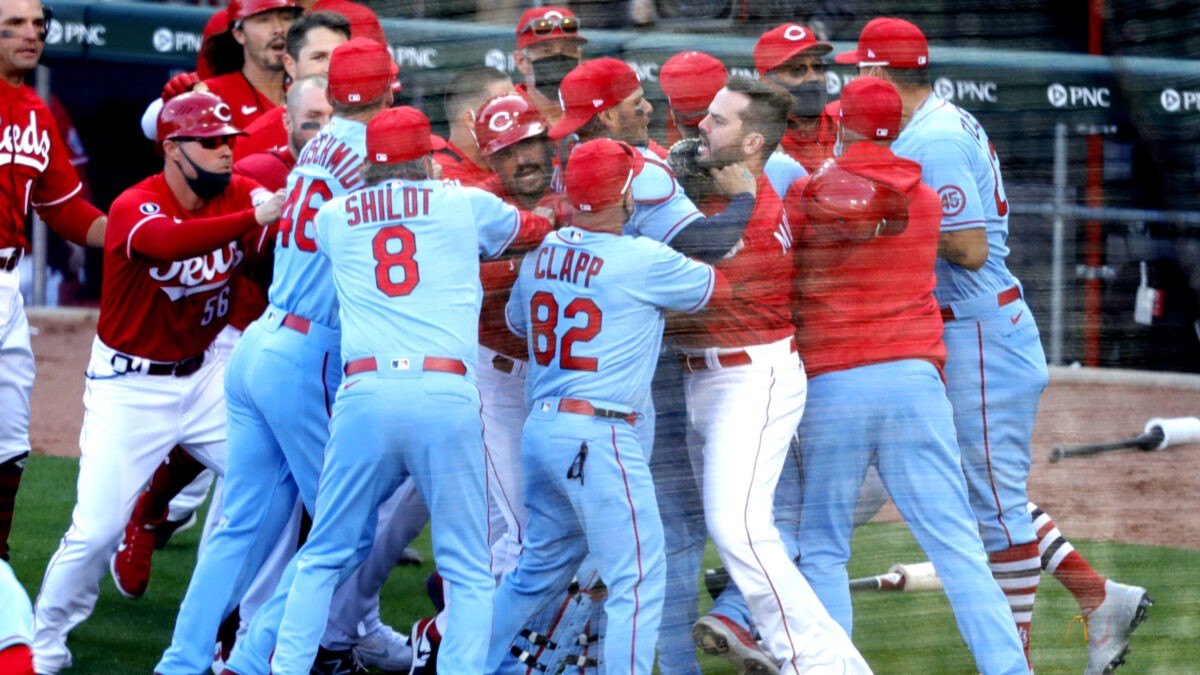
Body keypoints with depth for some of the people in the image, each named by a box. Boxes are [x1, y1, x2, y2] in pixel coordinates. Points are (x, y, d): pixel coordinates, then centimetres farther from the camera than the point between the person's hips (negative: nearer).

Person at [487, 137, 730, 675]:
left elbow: (517, 321, 26)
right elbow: (717, 286, 3)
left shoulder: (541, 256, 8)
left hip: (538, 429, 8)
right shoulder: (643, 261, -11)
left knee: (540, 569, 21)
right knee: (638, 578, -4)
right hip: (597, 436, -8)